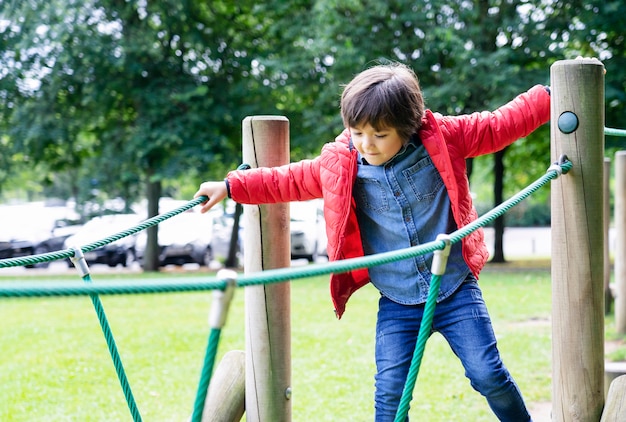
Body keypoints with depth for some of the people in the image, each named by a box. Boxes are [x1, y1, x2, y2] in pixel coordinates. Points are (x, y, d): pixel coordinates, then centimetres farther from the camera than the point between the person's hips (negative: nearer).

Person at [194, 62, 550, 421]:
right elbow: (289, 180, 10)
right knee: (391, 391, -4)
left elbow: (499, 125, -1)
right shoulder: (339, 165, -4)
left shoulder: (442, 138, -10)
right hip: (397, 304, 2)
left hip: (456, 291, -2)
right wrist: (231, 186, 8)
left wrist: (550, 96, -3)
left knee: (488, 374, -4)